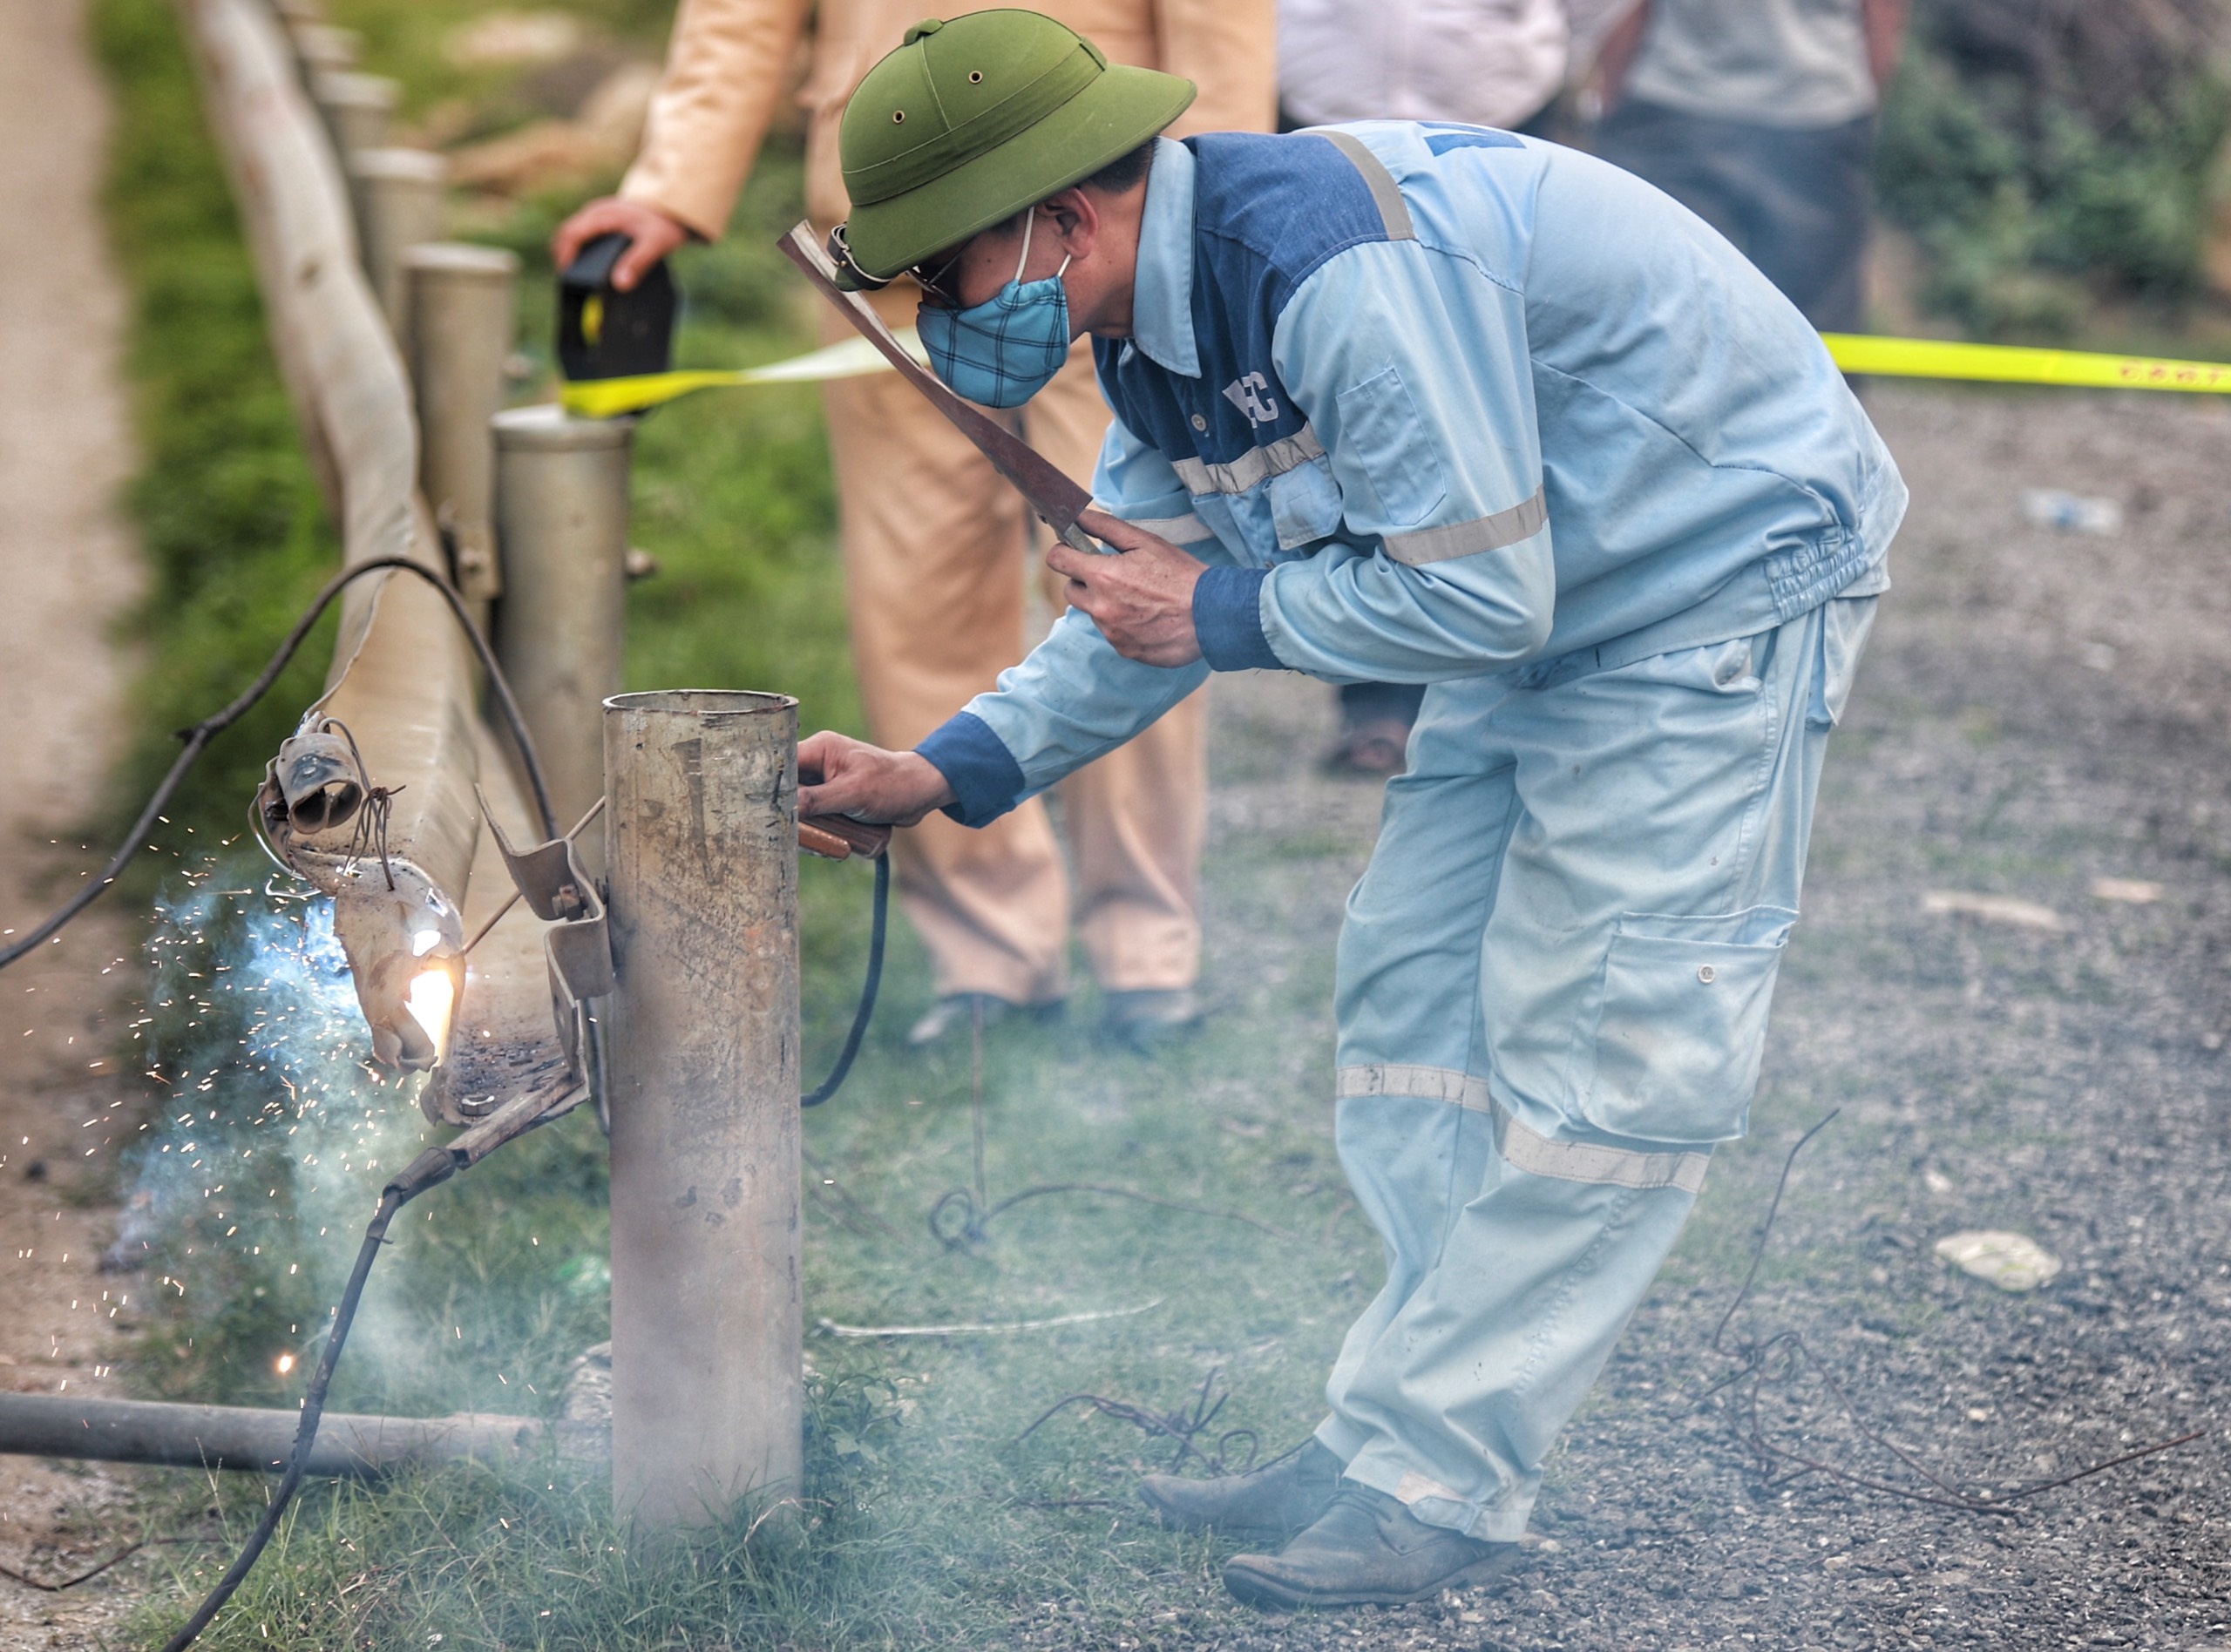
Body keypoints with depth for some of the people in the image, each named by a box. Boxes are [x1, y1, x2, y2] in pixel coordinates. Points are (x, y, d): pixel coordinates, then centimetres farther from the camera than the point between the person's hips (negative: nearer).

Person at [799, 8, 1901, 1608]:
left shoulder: (1334, 265, -32)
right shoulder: (1155, 340, 0)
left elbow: (1475, 596, -30)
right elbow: (1148, 601, 10)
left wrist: (1226, 613, -16)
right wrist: (949, 772, 0)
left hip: (1723, 583, -10)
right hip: (1545, 598, 10)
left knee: (1592, 1047, -9)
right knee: (1416, 996, 9)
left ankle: (1434, 1486, -5)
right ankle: (1396, 1444, 15)